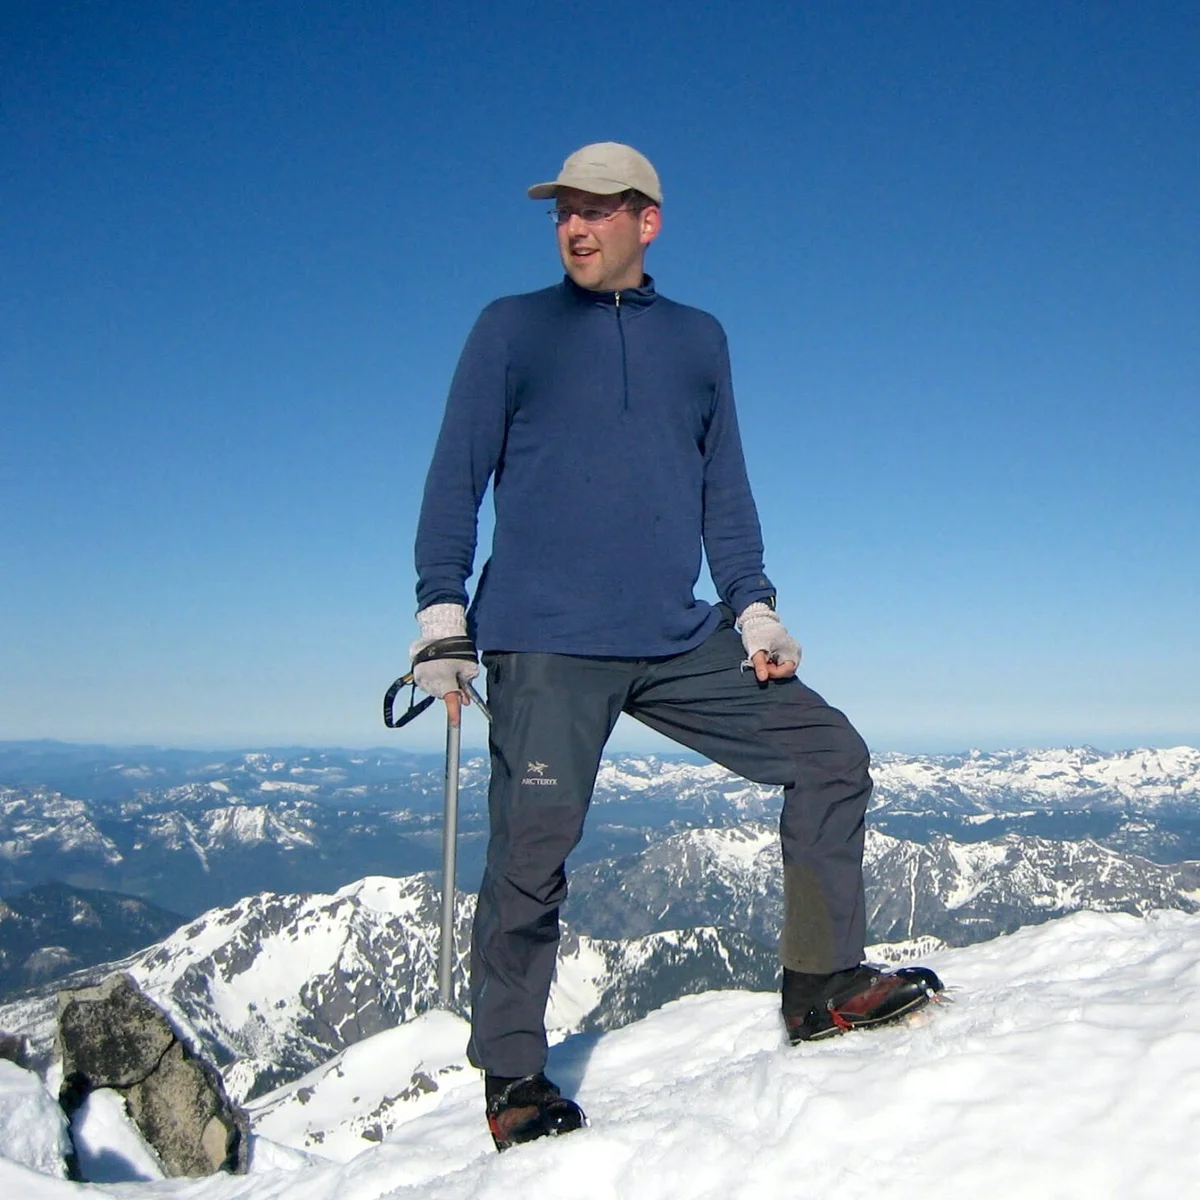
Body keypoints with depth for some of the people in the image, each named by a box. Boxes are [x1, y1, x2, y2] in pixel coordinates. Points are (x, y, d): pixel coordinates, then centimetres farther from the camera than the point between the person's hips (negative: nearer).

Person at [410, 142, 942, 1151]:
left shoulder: (698, 339, 17)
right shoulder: (511, 329, 7)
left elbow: (724, 490, 19)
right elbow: (457, 478, 4)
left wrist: (753, 609, 9)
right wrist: (441, 617, -5)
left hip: (681, 644, 4)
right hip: (542, 648, -4)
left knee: (832, 757, 1)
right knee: (532, 852, -6)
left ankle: (822, 983, 13)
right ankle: (513, 1079, 12)